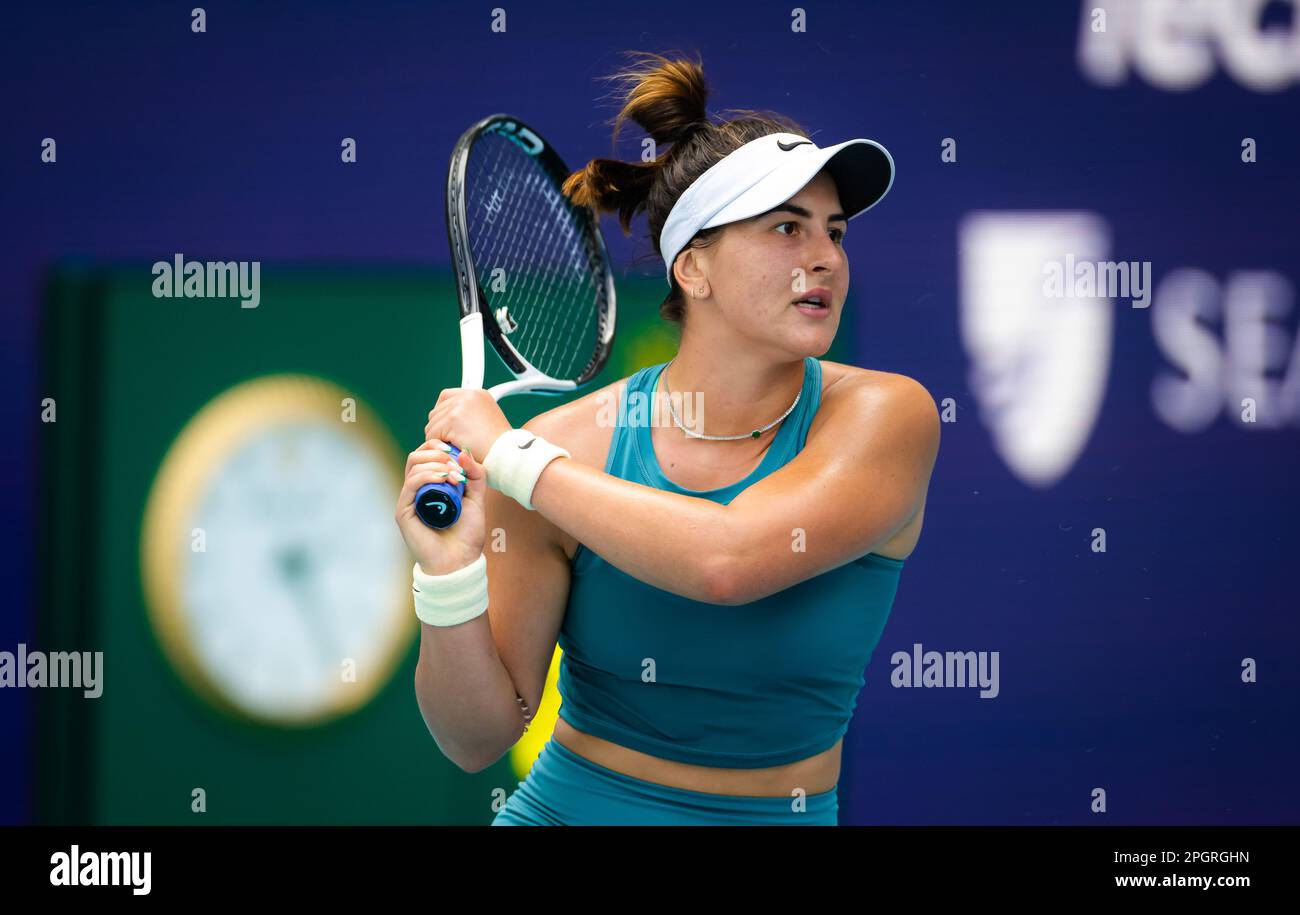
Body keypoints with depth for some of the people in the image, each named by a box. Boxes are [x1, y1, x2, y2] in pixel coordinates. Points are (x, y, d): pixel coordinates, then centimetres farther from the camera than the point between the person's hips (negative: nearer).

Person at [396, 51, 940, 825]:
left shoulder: (883, 416, -9)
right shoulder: (567, 446, -7)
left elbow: (729, 560, -26)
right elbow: (479, 738, -4)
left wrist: (511, 456, -17)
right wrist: (449, 579, -21)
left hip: (778, 815, 0)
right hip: (568, 807, 0)